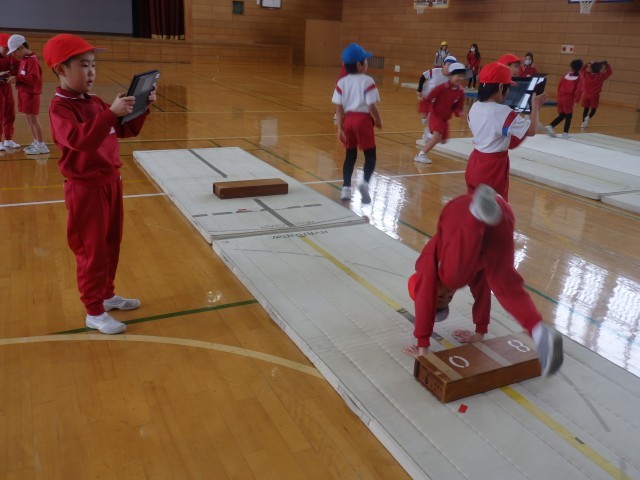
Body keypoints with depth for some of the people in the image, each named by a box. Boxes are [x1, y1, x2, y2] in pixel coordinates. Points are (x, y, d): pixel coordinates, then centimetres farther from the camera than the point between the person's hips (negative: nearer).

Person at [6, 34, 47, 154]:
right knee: (29, 119, 11)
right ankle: (36, 142, 17)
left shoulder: (31, 60, -15)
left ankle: (41, 145, -5)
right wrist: (14, 78, 3)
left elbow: (34, 78, -23)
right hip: (24, 93, 9)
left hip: (31, 94, -9)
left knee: (34, 119, -8)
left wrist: (17, 78, -22)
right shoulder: (23, 60, 13)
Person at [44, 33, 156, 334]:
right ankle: (94, 312, 12)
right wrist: (111, 113, -39)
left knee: (112, 244, 18)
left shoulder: (95, 103, 10)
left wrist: (142, 108, -2)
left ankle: (107, 295, 35)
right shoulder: (60, 107, -15)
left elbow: (128, 130, 15)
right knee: (92, 250, 0)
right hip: (86, 188, -8)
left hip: (110, 181, 8)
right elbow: (79, 139, -33)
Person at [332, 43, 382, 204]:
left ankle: (346, 188, 13)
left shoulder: (342, 82, 3)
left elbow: (339, 108, -1)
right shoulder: (367, 81, -9)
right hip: (363, 120, -4)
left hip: (348, 119, 4)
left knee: (350, 155, 15)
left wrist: (340, 127, 1)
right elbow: (371, 106, -13)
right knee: (370, 155, 5)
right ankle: (365, 182, -18)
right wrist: (378, 121, 2)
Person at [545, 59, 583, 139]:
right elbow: (579, 90, -14)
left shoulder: (566, 75, 10)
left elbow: (559, 86, 12)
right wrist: (577, 100, -8)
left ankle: (550, 126, 0)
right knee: (568, 116, 9)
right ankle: (565, 133, 6)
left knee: (561, 115, 17)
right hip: (569, 99, -5)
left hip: (560, 98, 5)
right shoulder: (579, 78, -4)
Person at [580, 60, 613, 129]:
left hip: (586, 94, 3)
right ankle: (588, 117, -16)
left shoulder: (586, 74, -5)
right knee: (593, 109, 12)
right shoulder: (601, 76, -12)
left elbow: (581, 70, 15)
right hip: (595, 95, -3)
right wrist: (607, 65, 3)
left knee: (586, 108, 13)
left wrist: (588, 65, 12)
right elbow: (610, 72, -2)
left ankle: (584, 123, 13)